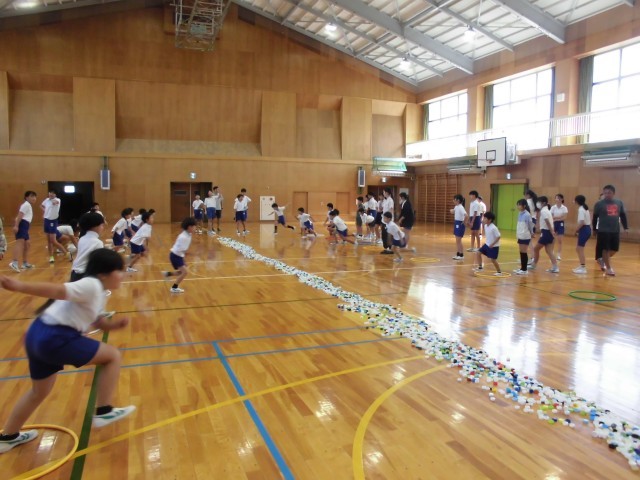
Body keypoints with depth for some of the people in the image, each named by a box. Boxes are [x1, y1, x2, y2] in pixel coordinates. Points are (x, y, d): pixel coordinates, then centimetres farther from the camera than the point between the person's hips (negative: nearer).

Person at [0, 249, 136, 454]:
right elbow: (56, 290, -26)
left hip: (39, 335, 11)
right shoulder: (92, 285, -13)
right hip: (54, 337, -11)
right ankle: (103, 412, 5)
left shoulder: (97, 292, 18)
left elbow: (98, 321, 23)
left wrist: (115, 324, 3)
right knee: (113, 355, -3)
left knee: (39, 391, 29)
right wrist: (19, 286, -35)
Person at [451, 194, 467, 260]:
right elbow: (453, 211, 31)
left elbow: (466, 215, -34)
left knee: (459, 241, -4)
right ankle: (458, 254, 20)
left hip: (460, 224, -9)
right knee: (457, 241, 13)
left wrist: (463, 222, -22)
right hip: (456, 223, 9)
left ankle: (461, 255, 4)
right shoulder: (456, 207, 8)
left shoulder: (461, 207, -20)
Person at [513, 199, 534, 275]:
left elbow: (530, 225, -9)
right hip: (520, 236, 8)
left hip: (525, 237, -8)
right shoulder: (520, 214, 9)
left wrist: (531, 233, 2)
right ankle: (522, 268, 21)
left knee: (524, 252, -2)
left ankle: (524, 270, 5)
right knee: (521, 252, 12)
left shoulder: (527, 215, -16)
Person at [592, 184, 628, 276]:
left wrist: (625, 227, 10)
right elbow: (595, 217, 0)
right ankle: (608, 268, 9)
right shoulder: (599, 204, -5)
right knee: (606, 249, -1)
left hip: (615, 231, 5)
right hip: (603, 231, -5)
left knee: (615, 249, 10)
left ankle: (603, 260, 35)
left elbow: (623, 215, 14)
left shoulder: (619, 203, 7)